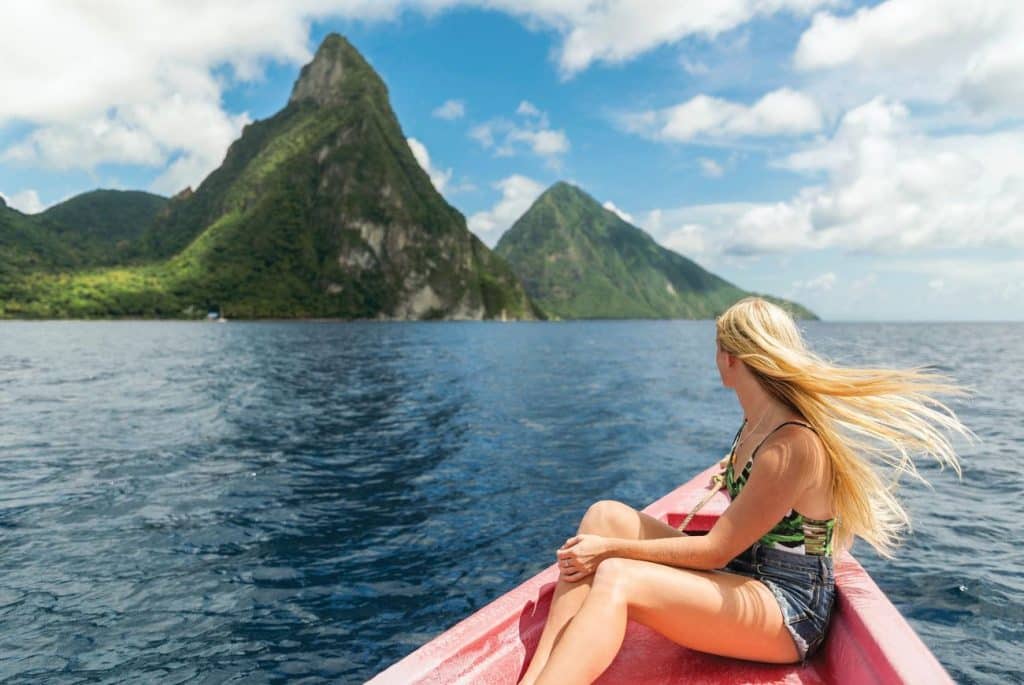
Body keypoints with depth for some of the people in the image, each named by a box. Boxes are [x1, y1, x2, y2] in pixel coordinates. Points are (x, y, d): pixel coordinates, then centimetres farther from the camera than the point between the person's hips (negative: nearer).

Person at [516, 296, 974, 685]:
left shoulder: (793, 445, -22)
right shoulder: (757, 422, 5)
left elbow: (716, 550, -20)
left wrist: (612, 548, -16)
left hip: (787, 612, -9)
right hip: (739, 576, 9)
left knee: (617, 579, -31)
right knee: (606, 515, -9)